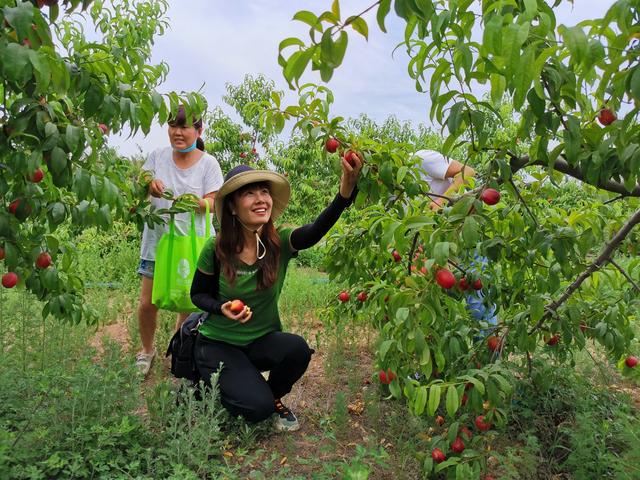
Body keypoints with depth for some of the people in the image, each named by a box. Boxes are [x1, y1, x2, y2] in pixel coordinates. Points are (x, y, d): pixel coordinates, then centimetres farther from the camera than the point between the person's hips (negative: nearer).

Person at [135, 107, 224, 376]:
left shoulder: (208, 163, -4)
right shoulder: (158, 156, 2)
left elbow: (212, 203, -8)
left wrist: (194, 202, -30)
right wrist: (148, 185, -19)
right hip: (157, 239, 2)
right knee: (147, 303, 4)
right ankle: (147, 350, 32)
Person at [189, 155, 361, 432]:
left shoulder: (280, 241, -15)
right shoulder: (215, 249, -16)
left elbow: (316, 230, -36)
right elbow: (198, 294, -1)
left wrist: (346, 190, -54)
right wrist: (222, 308, -24)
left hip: (263, 340, 2)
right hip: (218, 344, -2)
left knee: (297, 348, -30)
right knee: (257, 408, -20)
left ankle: (275, 397, 4)